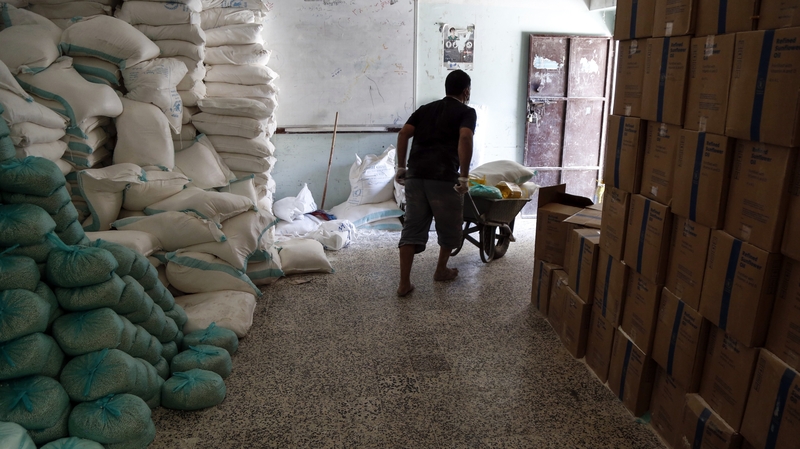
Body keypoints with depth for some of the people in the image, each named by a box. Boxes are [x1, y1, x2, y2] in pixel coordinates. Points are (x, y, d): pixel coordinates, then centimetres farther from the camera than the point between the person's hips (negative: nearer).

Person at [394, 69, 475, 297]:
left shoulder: (426, 108, 22)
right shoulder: (466, 112, 7)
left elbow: (403, 133, 8)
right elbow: (465, 138, -14)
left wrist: (401, 168, 12)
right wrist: (464, 176, -13)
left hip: (415, 175, 5)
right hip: (444, 177, -4)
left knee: (412, 228, 7)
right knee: (448, 226, 18)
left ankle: (404, 283, 5)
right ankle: (441, 270, 33)